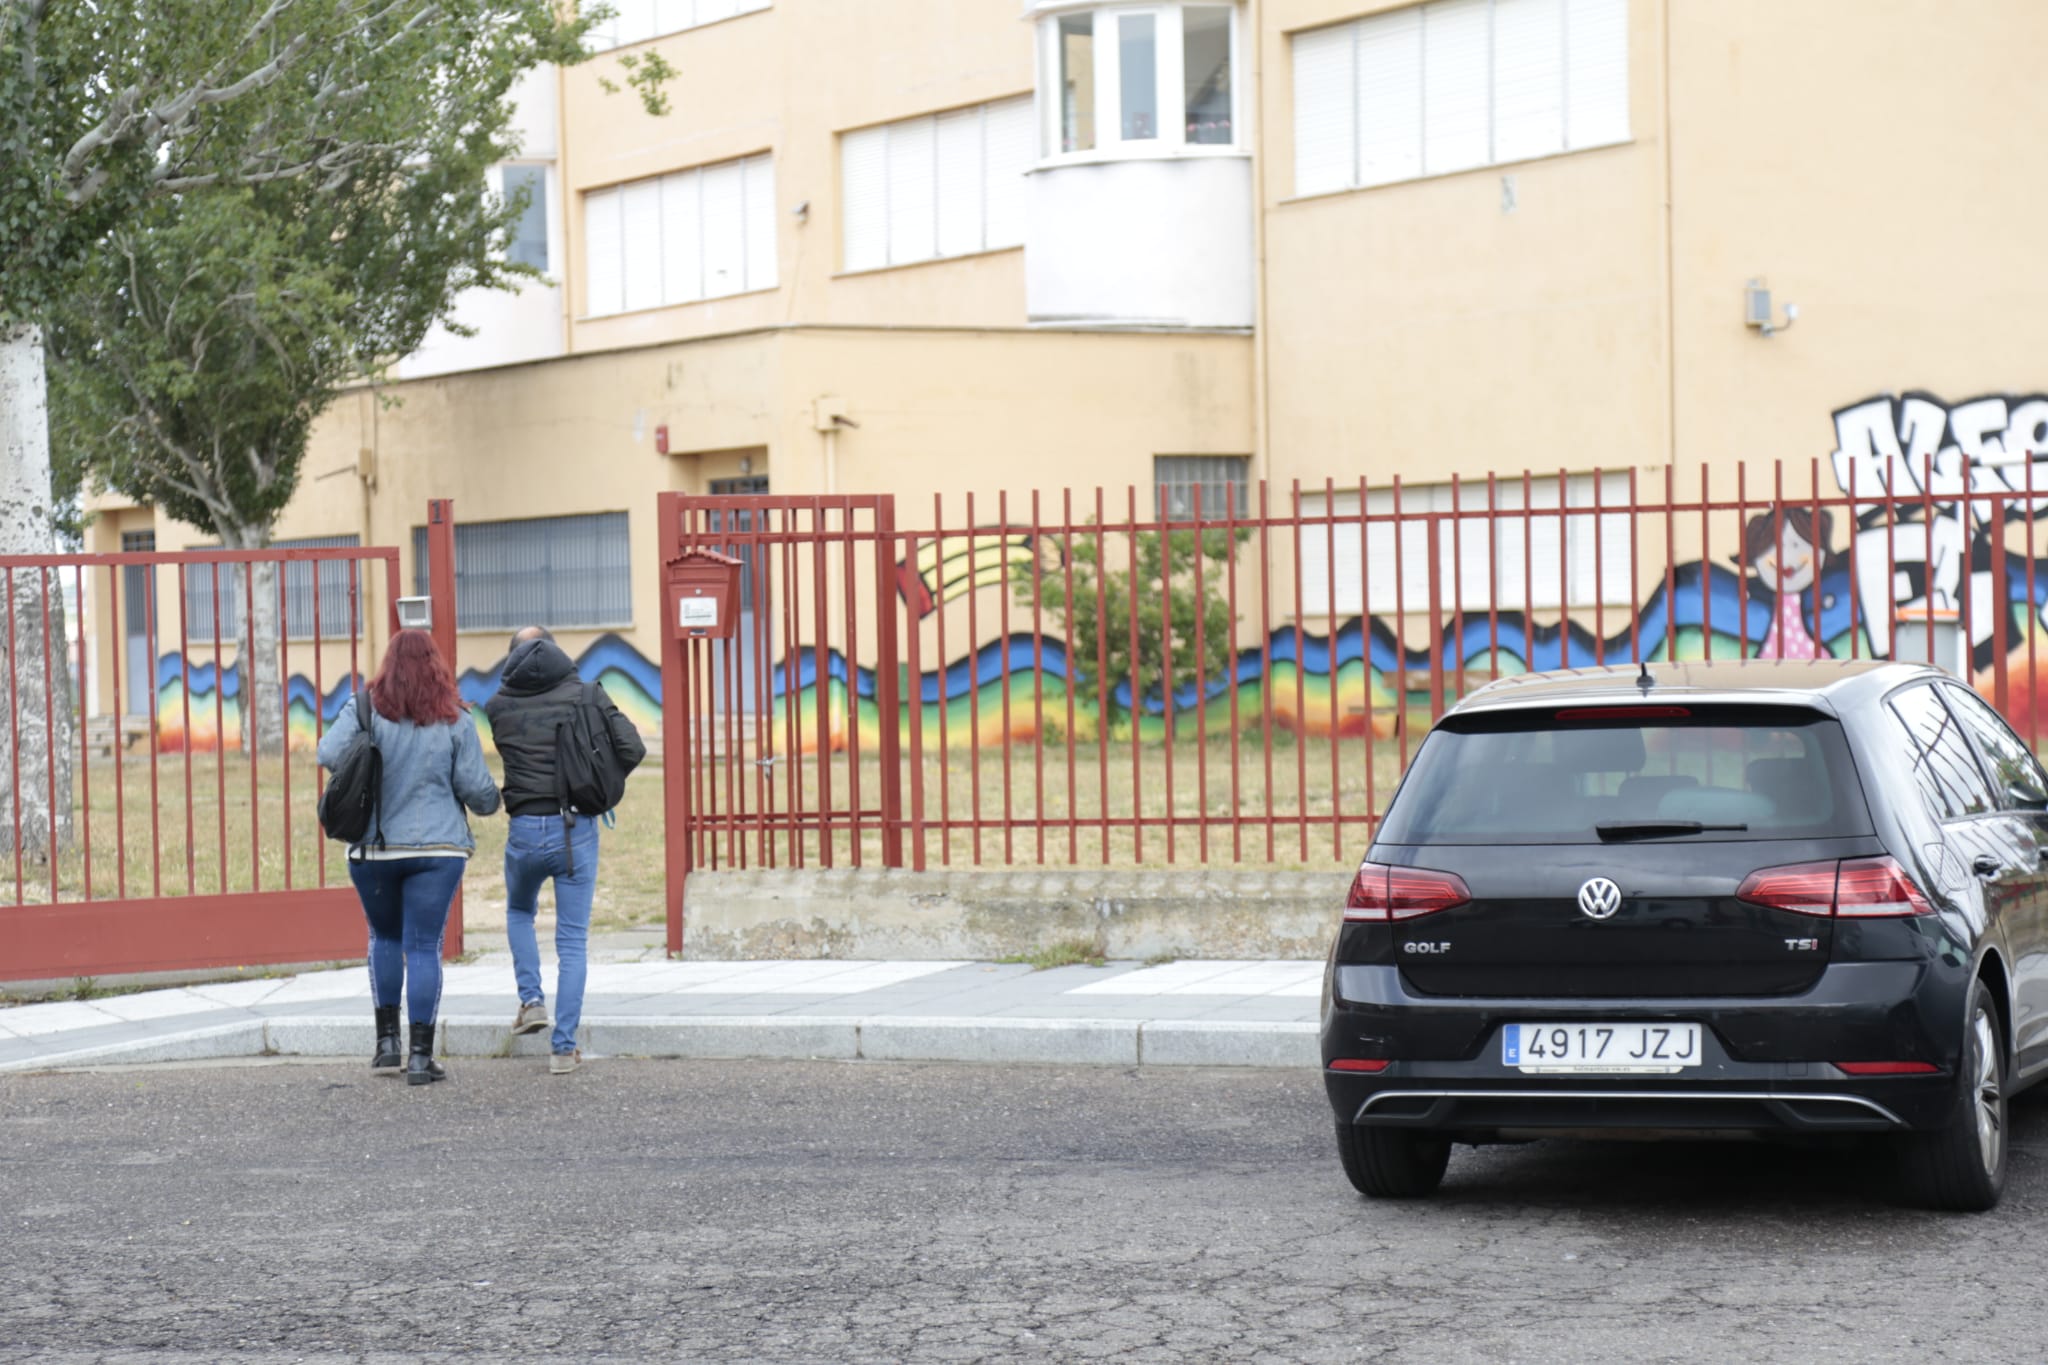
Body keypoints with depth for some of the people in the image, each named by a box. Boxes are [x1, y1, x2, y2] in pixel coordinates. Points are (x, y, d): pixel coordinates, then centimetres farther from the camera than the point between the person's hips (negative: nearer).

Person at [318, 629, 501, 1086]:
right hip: (437, 847, -1)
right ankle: (420, 1056, -3)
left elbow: (329, 755, -16)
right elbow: (476, 786, -3)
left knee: (384, 937, 20)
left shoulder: (365, 710, -4)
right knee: (424, 947, 0)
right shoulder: (455, 720, -2)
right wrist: (491, 804, 20)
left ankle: (387, 1039, 17)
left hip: (373, 848, 1)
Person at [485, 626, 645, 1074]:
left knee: (519, 913, 30)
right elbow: (632, 749, -6)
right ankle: (564, 1048, 2)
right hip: (576, 828, 0)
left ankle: (531, 999, 13)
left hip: (525, 829, 0)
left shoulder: (498, 706, 3)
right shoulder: (584, 695, 0)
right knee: (573, 942, 5)